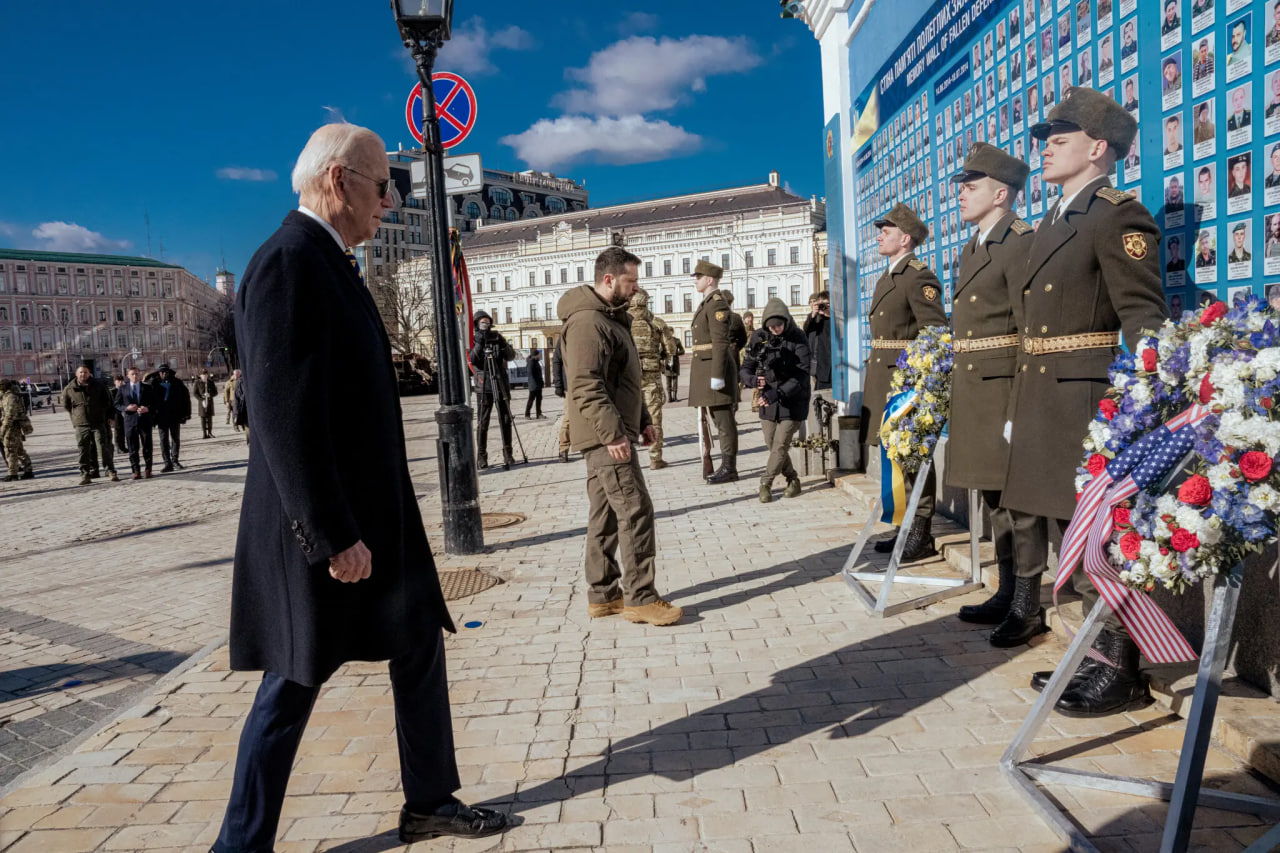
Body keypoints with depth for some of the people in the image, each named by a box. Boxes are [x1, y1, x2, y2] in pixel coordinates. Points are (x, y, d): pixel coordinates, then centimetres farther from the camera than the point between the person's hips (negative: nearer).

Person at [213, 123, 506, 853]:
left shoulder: (331, 262, 13)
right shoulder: (289, 262, -18)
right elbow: (283, 413, -25)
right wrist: (332, 536, -24)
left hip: (372, 513, 10)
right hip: (326, 526, -10)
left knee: (420, 647, 16)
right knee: (295, 683, 4)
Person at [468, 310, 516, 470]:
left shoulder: (497, 337, 11)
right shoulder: (473, 340, 4)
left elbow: (511, 356, 6)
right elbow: (472, 360, -12)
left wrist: (503, 345, -12)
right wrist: (479, 344, -22)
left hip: (501, 383, 3)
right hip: (484, 386, -3)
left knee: (505, 420, 4)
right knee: (482, 422, -2)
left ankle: (508, 454, 11)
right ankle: (481, 457, 4)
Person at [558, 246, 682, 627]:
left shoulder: (611, 318, 18)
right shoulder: (587, 322, -16)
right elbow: (586, 386, -24)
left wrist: (642, 421, 20)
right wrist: (613, 433, -28)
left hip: (609, 436, 11)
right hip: (605, 437, -11)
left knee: (605, 515, 13)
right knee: (636, 510, -9)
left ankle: (603, 595, 20)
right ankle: (640, 598, -2)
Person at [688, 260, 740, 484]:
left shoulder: (717, 304, -13)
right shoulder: (707, 303, 18)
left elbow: (721, 343, -19)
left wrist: (717, 375, -22)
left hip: (716, 367, -10)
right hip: (707, 369, 10)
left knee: (724, 420, -6)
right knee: (719, 419, 13)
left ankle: (729, 468, -1)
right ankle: (726, 465, 19)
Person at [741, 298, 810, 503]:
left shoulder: (798, 339, -11)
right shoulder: (759, 337, 0)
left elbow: (802, 376, -16)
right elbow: (745, 369, 2)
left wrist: (778, 393, -27)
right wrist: (752, 380, -21)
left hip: (792, 402, -4)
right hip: (767, 402, 4)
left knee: (780, 445, -7)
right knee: (772, 446, 8)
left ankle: (765, 484, 7)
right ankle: (793, 480, 26)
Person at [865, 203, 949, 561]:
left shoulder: (919, 277, -11)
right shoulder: (887, 278, 19)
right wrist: (871, 368, 17)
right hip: (883, 377, 10)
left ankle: (922, 535, 4)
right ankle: (906, 526, 25)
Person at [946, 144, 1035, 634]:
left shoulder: (1021, 244, -10)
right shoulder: (972, 249, 18)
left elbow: (1031, 330, -16)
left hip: (1003, 388, -9)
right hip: (971, 388, 9)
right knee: (994, 496, 15)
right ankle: (1007, 596, 26)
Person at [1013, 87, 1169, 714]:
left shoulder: (1119, 215, -7)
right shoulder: (1052, 225, 20)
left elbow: (1145, 321, -15)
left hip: (1086, 403, -9)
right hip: (1040, 401, 9)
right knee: (1032, 514, 14)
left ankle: (1122, 671, 7)